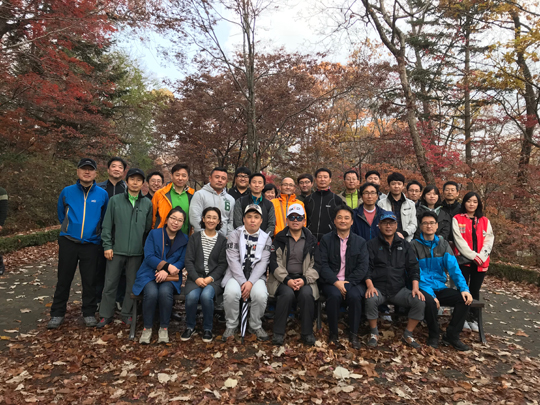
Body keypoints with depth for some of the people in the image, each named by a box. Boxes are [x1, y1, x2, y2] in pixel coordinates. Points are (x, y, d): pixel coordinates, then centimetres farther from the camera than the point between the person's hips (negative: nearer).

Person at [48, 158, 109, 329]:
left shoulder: (102, 194, -1)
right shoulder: (67, 192, 1)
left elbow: (104, 218, 12)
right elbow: (61, 214, 15)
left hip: (91, 243, 0)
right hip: (68, 242, 1)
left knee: (89, 280, 6)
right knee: (64, 279, 8)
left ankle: (89, 313, 19)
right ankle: (57, 314, 21)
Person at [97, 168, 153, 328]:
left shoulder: (147, 204, 4)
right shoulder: (115, 200, 1)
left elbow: (148, 228, 7)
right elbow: (107, 225, 1)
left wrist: (146, 248, 6)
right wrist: (107, 246, -4)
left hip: (137, 252, 1)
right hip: (116, 250, -1)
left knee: (132, 285, 10)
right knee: (110, 284, 7)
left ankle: (126, 314, 24)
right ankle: (105, 315, 21)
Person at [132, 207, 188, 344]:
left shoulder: (184, 239, 8)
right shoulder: (154, 234, 4)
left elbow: (182, 261, 1)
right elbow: (149, 257, -5)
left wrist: (166, 271, -16)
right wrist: (167, 265, -17)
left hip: (170, 277, 1)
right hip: (149, 274, 0)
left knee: (165, 292, -32)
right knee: (151, 293, -32)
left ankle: (164, 328, -11)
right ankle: (147, 328, -8)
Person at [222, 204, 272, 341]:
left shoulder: (266, 238, 6)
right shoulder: (235, 235, 2)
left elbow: (263, 263, -3)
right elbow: (233, 260, -7)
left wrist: (250, 282, -17)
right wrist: (242, 282, -17)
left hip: (256, 276, 1)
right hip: (236, 274, -1)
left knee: (261, 295, -29)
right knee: (231, 292, -31)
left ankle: (255, 326, 1)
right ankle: (231, 325, -3)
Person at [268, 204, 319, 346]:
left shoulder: (311, 240, 10)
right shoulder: (279, 239, 7)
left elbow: (316, 264, 4)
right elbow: (275, 263, -1)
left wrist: (304, 279, -13)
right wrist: (287, 280, -15)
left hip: (304, 279, 1)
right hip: (283, 279, -1)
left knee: (306, 293, -30)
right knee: (287, 293, -32)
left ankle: (307, 333, -11)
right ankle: (278, 333, -15)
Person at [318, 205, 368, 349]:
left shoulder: (360, 242, 10)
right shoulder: (326, 239, 7)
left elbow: (363, 267, 0)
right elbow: (323, 264, -3)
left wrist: (348, 283, -13)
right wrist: (336, 282, -16)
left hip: (353, 281, 1)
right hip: (331, 281, -1)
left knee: (355, 296, -30)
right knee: (334, 295, -31)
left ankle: (353, 334, -9)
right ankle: (333, 334, -10)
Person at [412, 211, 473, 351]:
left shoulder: (443, 244, 8)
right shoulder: (414, 245, -5)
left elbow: (453, 267, -2)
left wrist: (464, 288, -17)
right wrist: (430, 293, -24)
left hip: (440, 288, 5)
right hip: (423, 289, -4)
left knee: (464, 299, -19)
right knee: (429, 301, -35)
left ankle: (452, 335, 0)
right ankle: (433, 336, -7)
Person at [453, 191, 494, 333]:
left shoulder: (485, 221, 12)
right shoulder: (457, 219, 1)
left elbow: (488, 240, 4)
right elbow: (459, 240, -7)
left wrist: (481, 257, -10)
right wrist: (473, 256, -13)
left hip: (481, 262, 3)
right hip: (463, 260, -3)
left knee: (475, 290, 8)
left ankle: (474, 319, 15)